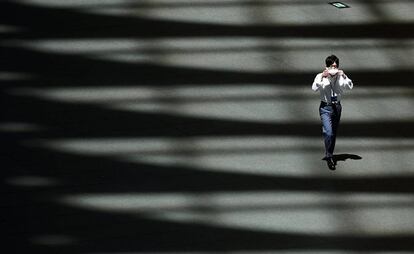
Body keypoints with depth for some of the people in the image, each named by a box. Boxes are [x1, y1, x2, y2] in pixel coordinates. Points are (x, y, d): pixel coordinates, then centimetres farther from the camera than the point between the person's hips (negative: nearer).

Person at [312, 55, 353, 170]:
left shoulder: (341, 76, -2)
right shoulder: (321, 76, -8)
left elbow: (350, 87, -13)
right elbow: (314, 88, -21)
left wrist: (344, 76, -25)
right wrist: (322, 77, -30)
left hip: (337, 106, 3)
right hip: (325, 107, -3)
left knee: (334, 133, 13)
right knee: (328, 132, -16)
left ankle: (330, 155, 28)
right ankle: (329, 157, -7)